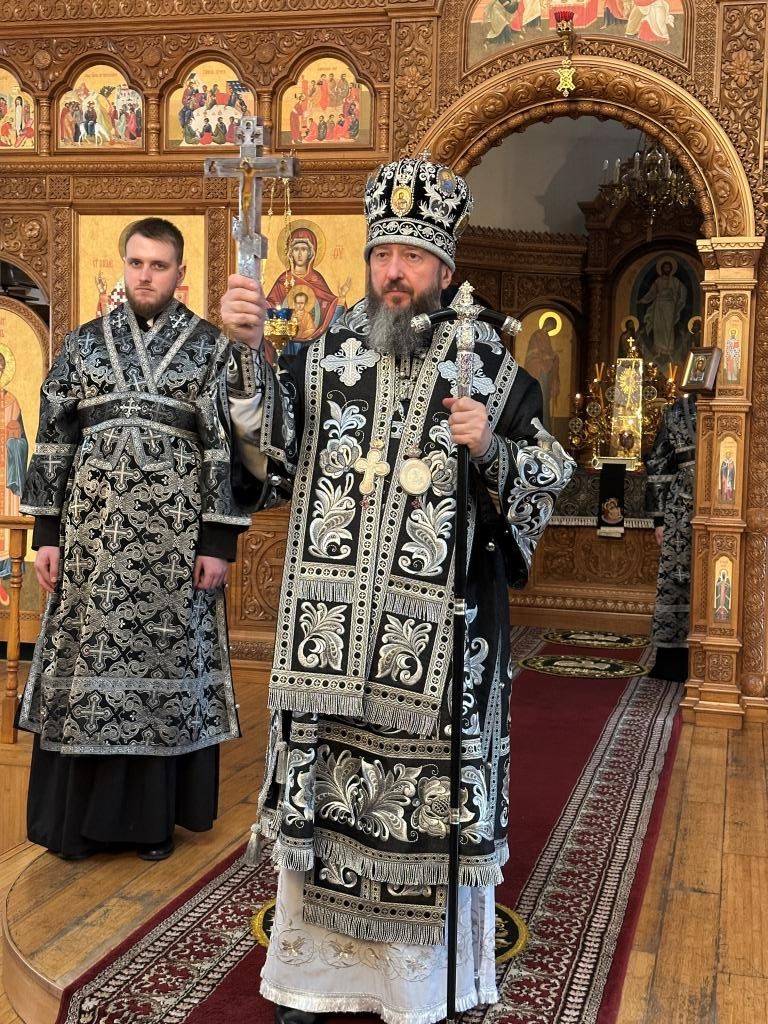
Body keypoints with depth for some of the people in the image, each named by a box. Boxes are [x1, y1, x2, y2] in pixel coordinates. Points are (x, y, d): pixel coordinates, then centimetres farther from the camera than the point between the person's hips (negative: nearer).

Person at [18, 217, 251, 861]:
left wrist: (219, 541, -9)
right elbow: (54, 439, 8)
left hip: (173, 540, -2)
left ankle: (154, 815, 18)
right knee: (88, 665, 6)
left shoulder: (211, 347, 1)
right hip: (93, 537, 2)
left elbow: (227, 447, -3)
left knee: (165, 666, 5)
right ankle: (86, 813, 19)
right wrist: (47, 533, 2)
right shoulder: (84, 343, 8)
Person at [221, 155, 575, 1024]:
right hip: (331, 630, 2)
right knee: (321, 791, 10)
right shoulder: (326, 356, 7)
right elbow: (268, 456, -6)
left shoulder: (489, 368, 3)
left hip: (441, 632, -1)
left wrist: (490, 450, -15)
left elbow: (549, 479, 4)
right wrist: (247, 354, -18)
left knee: (429, 799, 5)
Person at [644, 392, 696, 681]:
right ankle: (673, 657, 12)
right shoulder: (677, 412, 7)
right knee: (676, 579, 2)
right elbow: (658, 465, 7)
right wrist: (659, 518, 2)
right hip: (682, 513, 0)